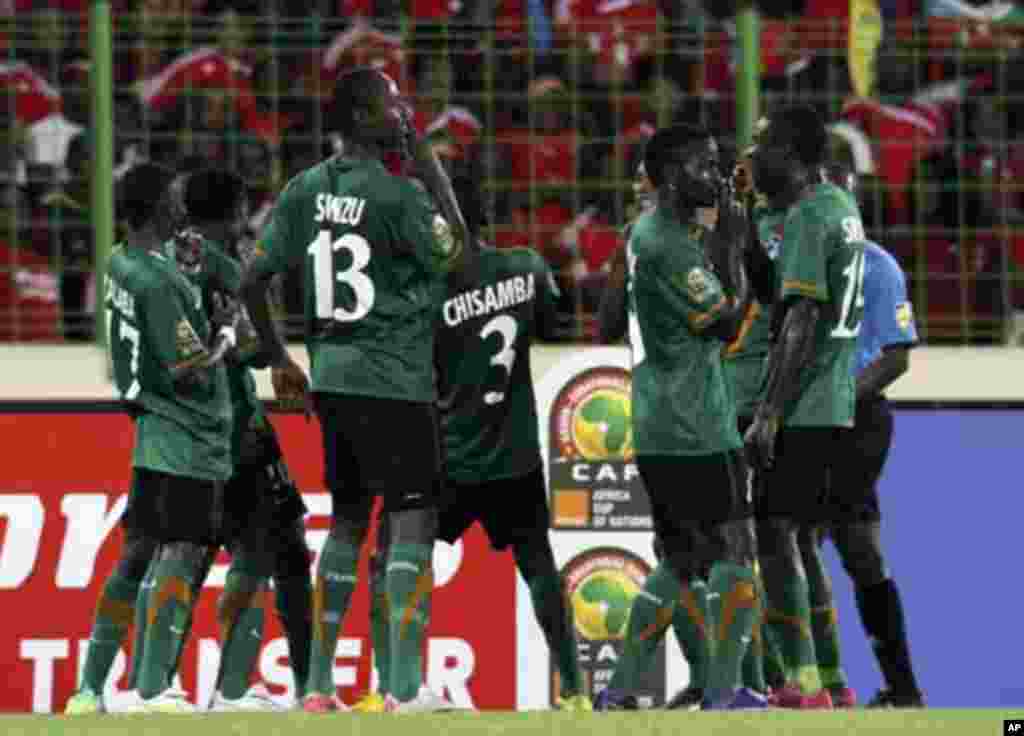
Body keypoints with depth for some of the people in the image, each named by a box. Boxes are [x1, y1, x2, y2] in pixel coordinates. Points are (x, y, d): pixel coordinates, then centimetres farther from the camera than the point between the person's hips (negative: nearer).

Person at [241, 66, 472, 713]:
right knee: (414, 520, -4)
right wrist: (430, 165, -3)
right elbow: (457, 255, -4)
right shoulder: (395, 194, -14)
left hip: (331, 378, 7)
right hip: (394, 380, -7)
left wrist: (279, 360, 20)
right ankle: (406, 688, -11)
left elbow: (254, 281, 7)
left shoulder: (305, 191, 6)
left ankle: (319, 685, 15)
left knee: (348, 520, 16)